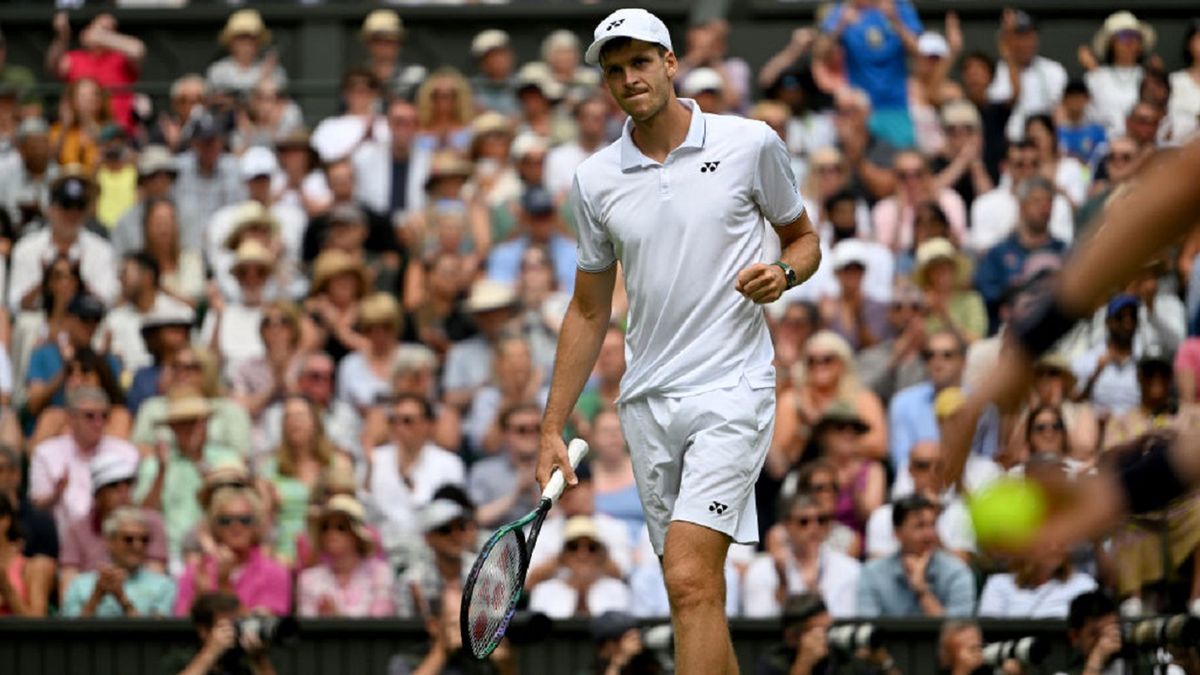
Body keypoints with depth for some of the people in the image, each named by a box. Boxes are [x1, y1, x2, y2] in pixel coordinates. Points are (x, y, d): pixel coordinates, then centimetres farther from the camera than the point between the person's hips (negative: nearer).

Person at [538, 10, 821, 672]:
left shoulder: (750, 144, -1)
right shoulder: (595, 179, 7)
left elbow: (803, 238, 14)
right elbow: (588, 310, 15)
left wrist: (784, 273, -10)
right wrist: (552, 429, 12)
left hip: (731, 388, -4)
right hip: (647, 397, 4)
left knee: (690, 579, -20)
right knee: (694, 593, 7)